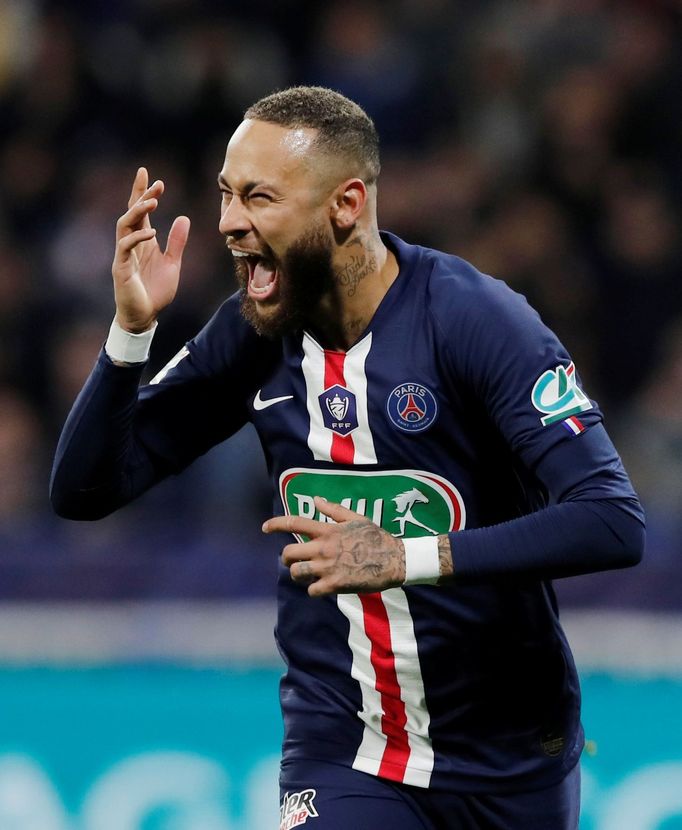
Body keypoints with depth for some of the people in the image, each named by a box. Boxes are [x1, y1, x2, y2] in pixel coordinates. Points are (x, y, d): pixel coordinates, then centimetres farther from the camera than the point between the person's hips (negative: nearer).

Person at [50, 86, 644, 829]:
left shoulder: (472, 318, -17)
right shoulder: (254, 333, -3)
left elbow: (614, 523, -26)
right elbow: (83, 491, 0)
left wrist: (403, 557, -33)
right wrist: (130, 328, -16)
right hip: (342, 759, 2)